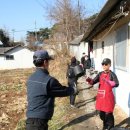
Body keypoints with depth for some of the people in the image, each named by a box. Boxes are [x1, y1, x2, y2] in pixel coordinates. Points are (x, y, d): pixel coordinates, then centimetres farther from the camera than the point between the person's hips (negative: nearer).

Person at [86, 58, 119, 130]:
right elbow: (93, 82, 2)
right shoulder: (100, 74, 5)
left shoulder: (112, 74, -11)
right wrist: (89, 80, -21)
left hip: (108, 97, -5)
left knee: (108, 114, 4)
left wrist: (108, 82, -43)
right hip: (100, 97, 6)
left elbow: (116, 84, -27)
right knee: (101, 114, 17)